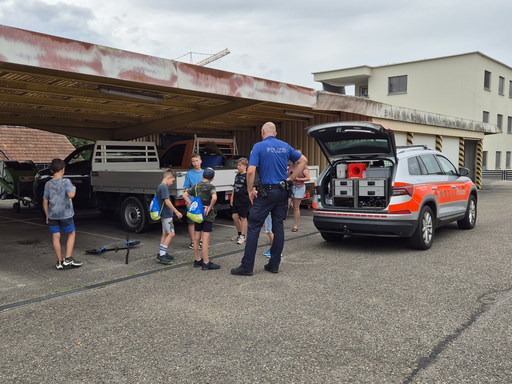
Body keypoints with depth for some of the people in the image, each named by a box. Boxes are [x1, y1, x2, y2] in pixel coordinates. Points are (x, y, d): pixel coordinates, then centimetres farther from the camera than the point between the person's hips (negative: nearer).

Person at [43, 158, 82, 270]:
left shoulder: (48, 184, 6)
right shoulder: (66, 181, -9)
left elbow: (45, 202, 8)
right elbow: (71, 194, -25)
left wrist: (47, 216, 17)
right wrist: (74, 188, -4)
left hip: (52, 215, 4)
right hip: (65, 214, -4)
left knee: (56, 237, 7)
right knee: (71, 234, 11)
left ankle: (60, 261, 12)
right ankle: (68, 259, 3)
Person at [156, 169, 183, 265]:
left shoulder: (160, 186, 14)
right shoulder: (164, 187, -17)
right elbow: (167, 201, -22)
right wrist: (177, 212, -19)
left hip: (164, 214, 10)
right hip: (166, 215, -10)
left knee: (165, 233, 14)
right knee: (171, 234, -9)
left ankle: (162, 254, 20)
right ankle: (162, 255, -10)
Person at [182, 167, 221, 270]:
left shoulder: (196, 186, 7)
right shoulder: (211, 187, -10)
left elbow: (185, 195, 6)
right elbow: (214, 198, -29)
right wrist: (210, 207, -16)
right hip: (207, 216, -6)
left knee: (196, 238, 12)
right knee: (205, 240, -4)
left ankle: (197, 260, 22)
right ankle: (206, 263, 0)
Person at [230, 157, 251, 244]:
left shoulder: (247, 176, -9)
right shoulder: (237, 176, 13)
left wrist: (250, 199, -16)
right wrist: (232, 198, 18)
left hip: (244, 201, -7)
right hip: (236, 200, 7)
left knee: (243, 218, 1)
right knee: (235, 216, 7)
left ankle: (243, 236, 11)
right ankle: (239, 233, 25)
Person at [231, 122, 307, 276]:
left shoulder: (259, 146, -8)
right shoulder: (285, 146, 8)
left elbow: (251, 171, -17)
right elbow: (303, 160, 15)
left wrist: (250, 190, -6)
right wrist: (291, 178, 13)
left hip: (266, 192, -5)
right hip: (282, 192, 5)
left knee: (253, 228, 1)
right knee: (278, 227, 10)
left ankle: (247, 266, 2)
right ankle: (274, 264, 16)